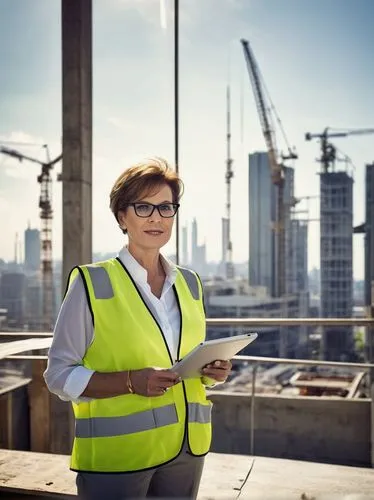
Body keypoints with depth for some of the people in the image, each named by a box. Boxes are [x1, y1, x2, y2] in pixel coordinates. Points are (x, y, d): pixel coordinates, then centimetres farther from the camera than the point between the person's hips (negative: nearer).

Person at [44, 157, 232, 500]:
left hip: (187, 450, 5)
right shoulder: (92, 283, -9)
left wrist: (212, 372, -4)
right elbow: (60, 375, -9)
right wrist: (131, 382, -22)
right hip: (116, 455, -5)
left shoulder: (189, 283, 6)